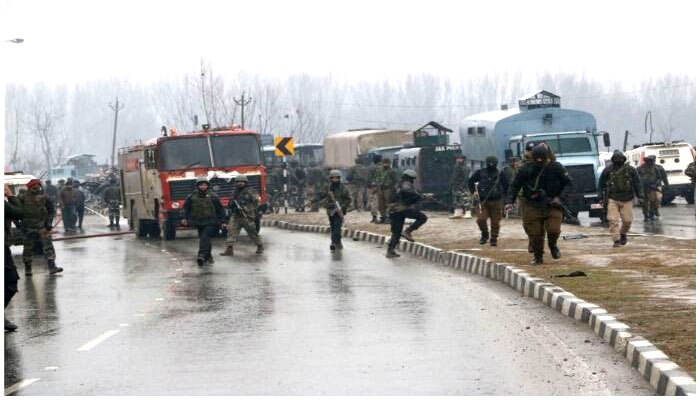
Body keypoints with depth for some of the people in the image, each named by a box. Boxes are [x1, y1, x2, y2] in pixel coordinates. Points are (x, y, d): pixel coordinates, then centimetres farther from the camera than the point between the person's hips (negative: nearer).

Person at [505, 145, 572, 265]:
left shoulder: (556, 168, -2)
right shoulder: (526, 169, -3)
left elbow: (568, 183, 7)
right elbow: (514, 186, 2)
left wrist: (559, 197, -4)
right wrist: (510, 202, -9)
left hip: (552, 205, 0)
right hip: (532, 206, 1)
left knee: (553, 230, -13)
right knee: (535, 233, -2)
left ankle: (553, 246, 20)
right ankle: (538, 257, 17)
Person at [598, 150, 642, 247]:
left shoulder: (630, 170, 2)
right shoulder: (607, 170, 0)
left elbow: (637, 183, 9)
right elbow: (601, 184, 8)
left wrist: (639, 196, 3)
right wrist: (602, 198, 3)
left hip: (627, 200, 1)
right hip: (612, 199, -1)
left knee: (627, 220, 1)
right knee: (613, 221, -11)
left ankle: (623, 233, 30)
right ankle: (616, 240, -6)